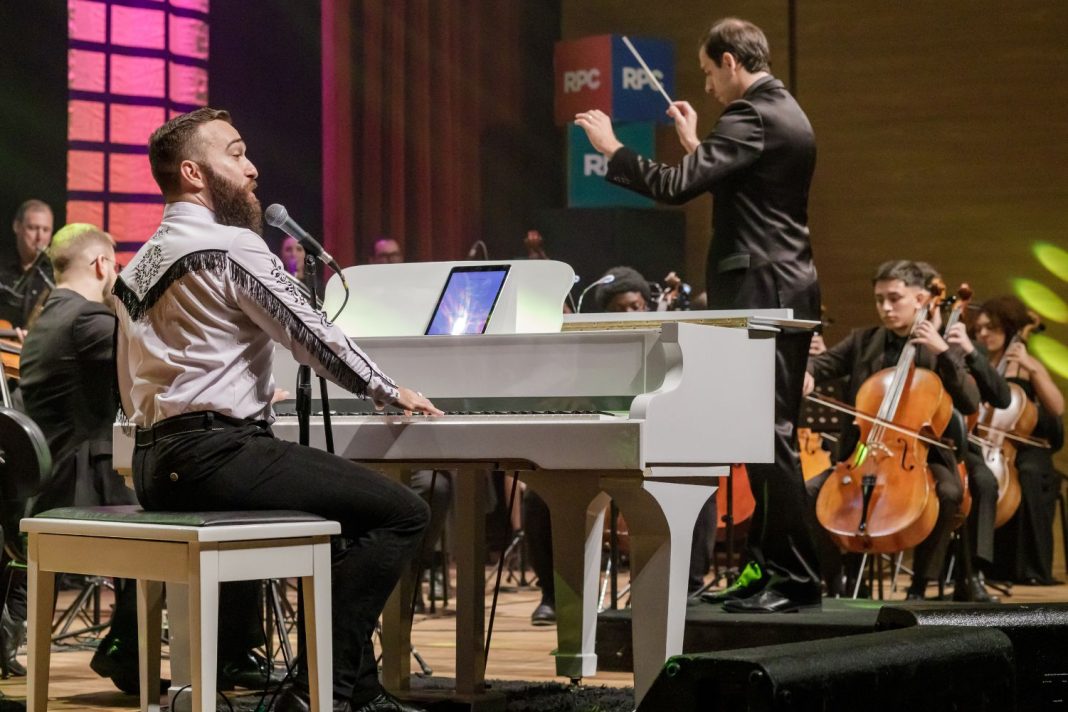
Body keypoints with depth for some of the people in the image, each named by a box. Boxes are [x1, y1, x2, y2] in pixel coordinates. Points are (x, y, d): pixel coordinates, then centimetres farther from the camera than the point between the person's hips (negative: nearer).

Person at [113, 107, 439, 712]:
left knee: (351, 505, 26)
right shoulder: (233, 246, -10)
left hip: (155, 463, 10)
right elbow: (314, 335, -9)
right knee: (403, 513, -8)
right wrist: (392, 393, 7)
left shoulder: (139, 266, 18)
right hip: (215, 454, -10)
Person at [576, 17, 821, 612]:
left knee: (771, 435, -8)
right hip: (785, 293, 11)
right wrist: (696, 143, 28)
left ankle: (797, 580, -5)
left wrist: (612, 149, -8)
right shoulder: (783, 113, 17)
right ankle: (769, 567, 18)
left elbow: (676, 186, -21)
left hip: (762, 294, -11)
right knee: (770, 434, 13)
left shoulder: (753, 116, -15)